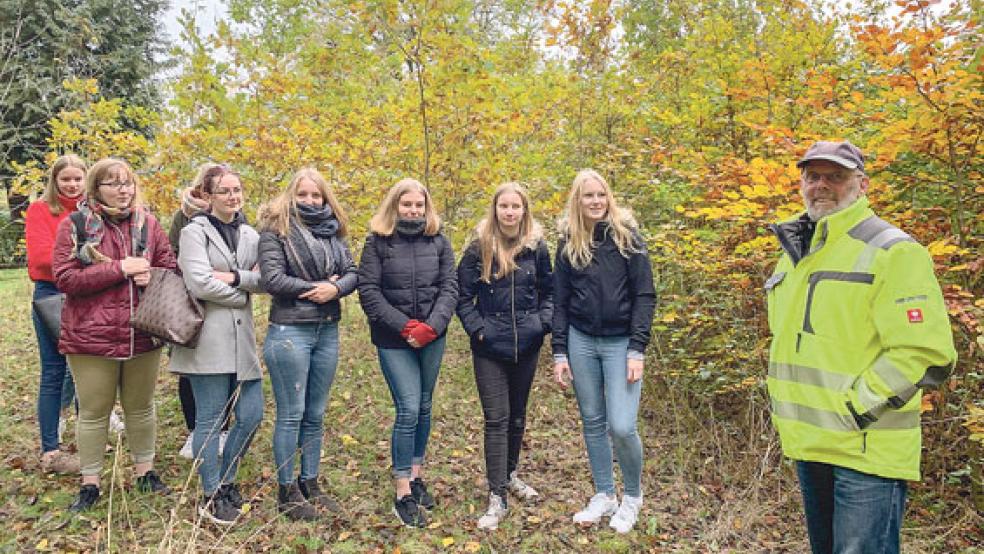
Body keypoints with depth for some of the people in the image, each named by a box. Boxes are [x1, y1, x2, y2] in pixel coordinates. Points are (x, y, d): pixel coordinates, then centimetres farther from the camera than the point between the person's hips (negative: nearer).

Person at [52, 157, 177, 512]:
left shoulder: (146, 223, 5)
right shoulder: (74, 225, -5)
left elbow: (170, 267, 10)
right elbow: (65, 278, -12)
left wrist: (151, 275, -13)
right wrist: (120, 269, -19)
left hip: (143, 334, 3)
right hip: (91, 336, -3)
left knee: (141, 407, 17)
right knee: (94, 412, 10)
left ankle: (145, 471, 34)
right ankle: (90, 483, 25)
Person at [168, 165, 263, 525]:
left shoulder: (249, 235, 13)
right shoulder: (195, 231, -4)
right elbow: (199, 284, -16)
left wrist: (235, 277, -13)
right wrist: (242, 295, -5)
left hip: (241, 338, 6)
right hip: (208, 338, -6)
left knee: (251, 416, 7)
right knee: (210, 420, 3)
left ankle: (226, 481, 29)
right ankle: (211, 496, 19)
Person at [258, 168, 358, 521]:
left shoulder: (332, 232, 11)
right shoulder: (276, 230, -5)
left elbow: (352, 273, 6)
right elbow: (272, 279, -15)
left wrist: (335, 288, -15)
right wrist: (314, 287, -12)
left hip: (327, 332, 6)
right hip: (289, 332, -5)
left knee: (315, 415, 13)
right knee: (291, 414, 3)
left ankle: (310, 483, 27)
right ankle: (287, 491, 16)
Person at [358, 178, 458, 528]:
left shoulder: (438, 241, 5)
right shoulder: (378, 242, -3)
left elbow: (449, 287, 0)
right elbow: (368, 290, -8)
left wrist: (432, 326, -15)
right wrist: (404, 326, -16)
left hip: (432, 338, 4)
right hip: (393, 340, -3)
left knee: (424, 408, 12)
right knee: (408, 410, -8)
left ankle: (416, 475, 30)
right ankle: (403, 494, 4)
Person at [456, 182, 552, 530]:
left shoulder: (536, 247, 0)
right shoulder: (479, 248, -6)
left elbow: (549, 291, 10)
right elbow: (463, 296, -1)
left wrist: (544, 322, -3)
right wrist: (477, 329, -9)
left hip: (526, 345, 3)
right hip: (490, 348, -2)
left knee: (518, 416, 16)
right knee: (496, 420, -3)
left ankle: (510, 475, 37)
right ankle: (497, 498, 4)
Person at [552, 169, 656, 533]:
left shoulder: (627, 236, -3)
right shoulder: (568, 243, 5)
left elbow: (645, 295, -6)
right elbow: (560, 301, 7)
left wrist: (637, 350, -13)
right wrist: (559, 352, 1)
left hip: (620, 342, -3)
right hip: (581, 341, 3)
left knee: (622, 427, -8)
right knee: (592, 422, 10)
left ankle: (633, 496, 18)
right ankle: (604, 495, 27)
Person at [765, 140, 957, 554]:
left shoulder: (891, 251, -12)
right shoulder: (794, 253, 13)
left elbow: (924, 354, -19)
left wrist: (854, 410, -17)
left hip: (866, 450, -8)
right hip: (808, 444, 8)